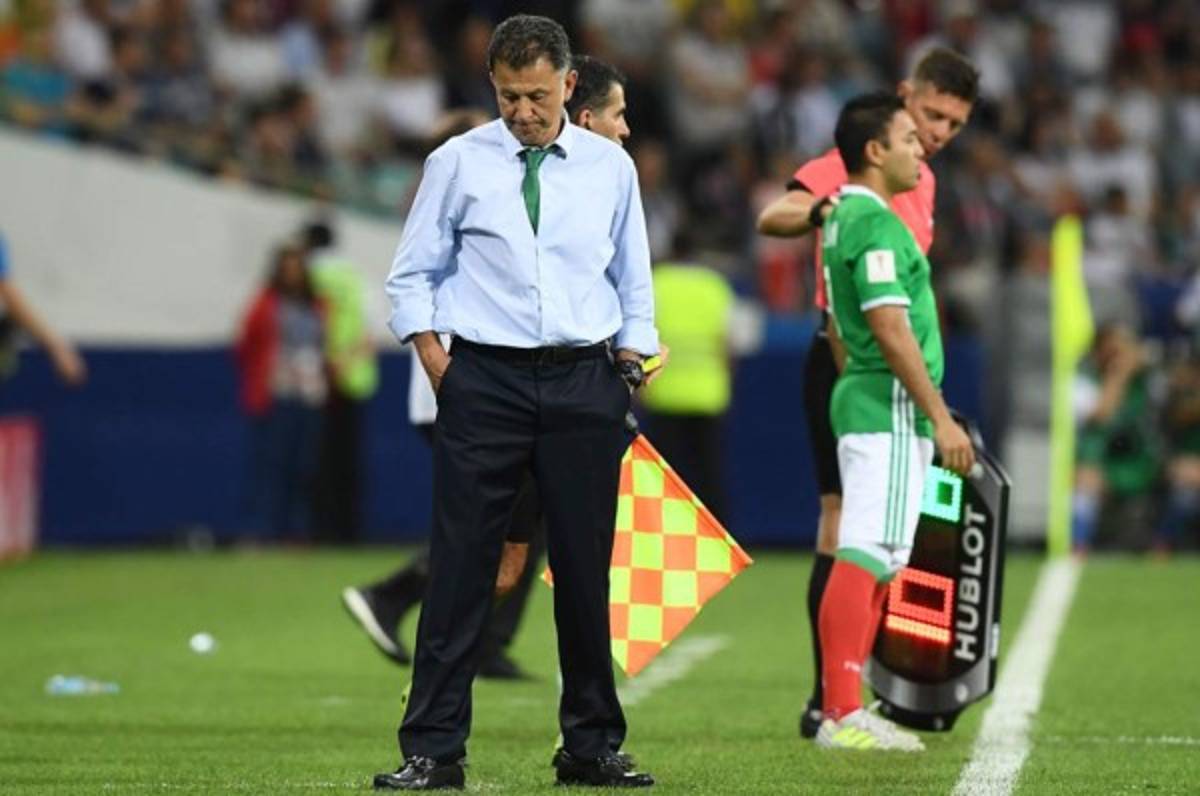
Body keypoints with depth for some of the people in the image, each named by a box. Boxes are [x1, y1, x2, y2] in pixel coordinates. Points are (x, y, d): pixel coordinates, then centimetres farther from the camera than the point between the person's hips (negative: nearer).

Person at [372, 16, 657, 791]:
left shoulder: (610, 167, 7)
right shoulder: (458, 164, 2)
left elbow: (634, 280, 15)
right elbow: (413, 276, 6)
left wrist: (633, 355, 4)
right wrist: (434, 359, -4)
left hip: (584, 380, 2)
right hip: (486, 380, -2)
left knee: (586, 567, 6)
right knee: (462, 566, -4)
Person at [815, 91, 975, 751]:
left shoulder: (844, 218, 18)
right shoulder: (875, 222, -14)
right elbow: (891, 328, -20)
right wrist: (941, 418, -18)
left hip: (863, 399, 11)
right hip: (891, 406, -11)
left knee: (871, 560, 12)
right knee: (865, 555, -12)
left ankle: (842, 710, 13)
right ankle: (844, 714, -16)